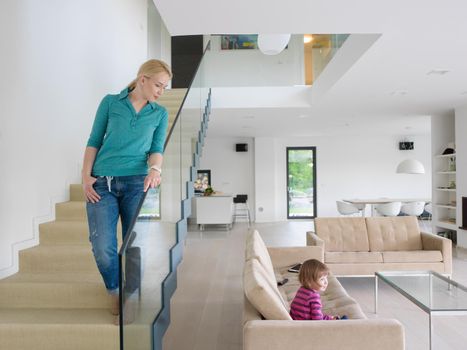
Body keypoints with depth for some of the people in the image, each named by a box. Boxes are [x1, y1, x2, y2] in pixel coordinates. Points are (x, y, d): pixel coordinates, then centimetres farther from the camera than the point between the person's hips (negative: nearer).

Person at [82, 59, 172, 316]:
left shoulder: (160, 114, 13)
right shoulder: (110, 102, 9)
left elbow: (157, 149, 6)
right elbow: (94, 142, 9)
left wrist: (155, 168, -17)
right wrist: (86, 177, 0)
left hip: (137, 182, 1)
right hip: (101, 183, 0)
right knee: (102, 248, -9)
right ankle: (114, 292, 20)